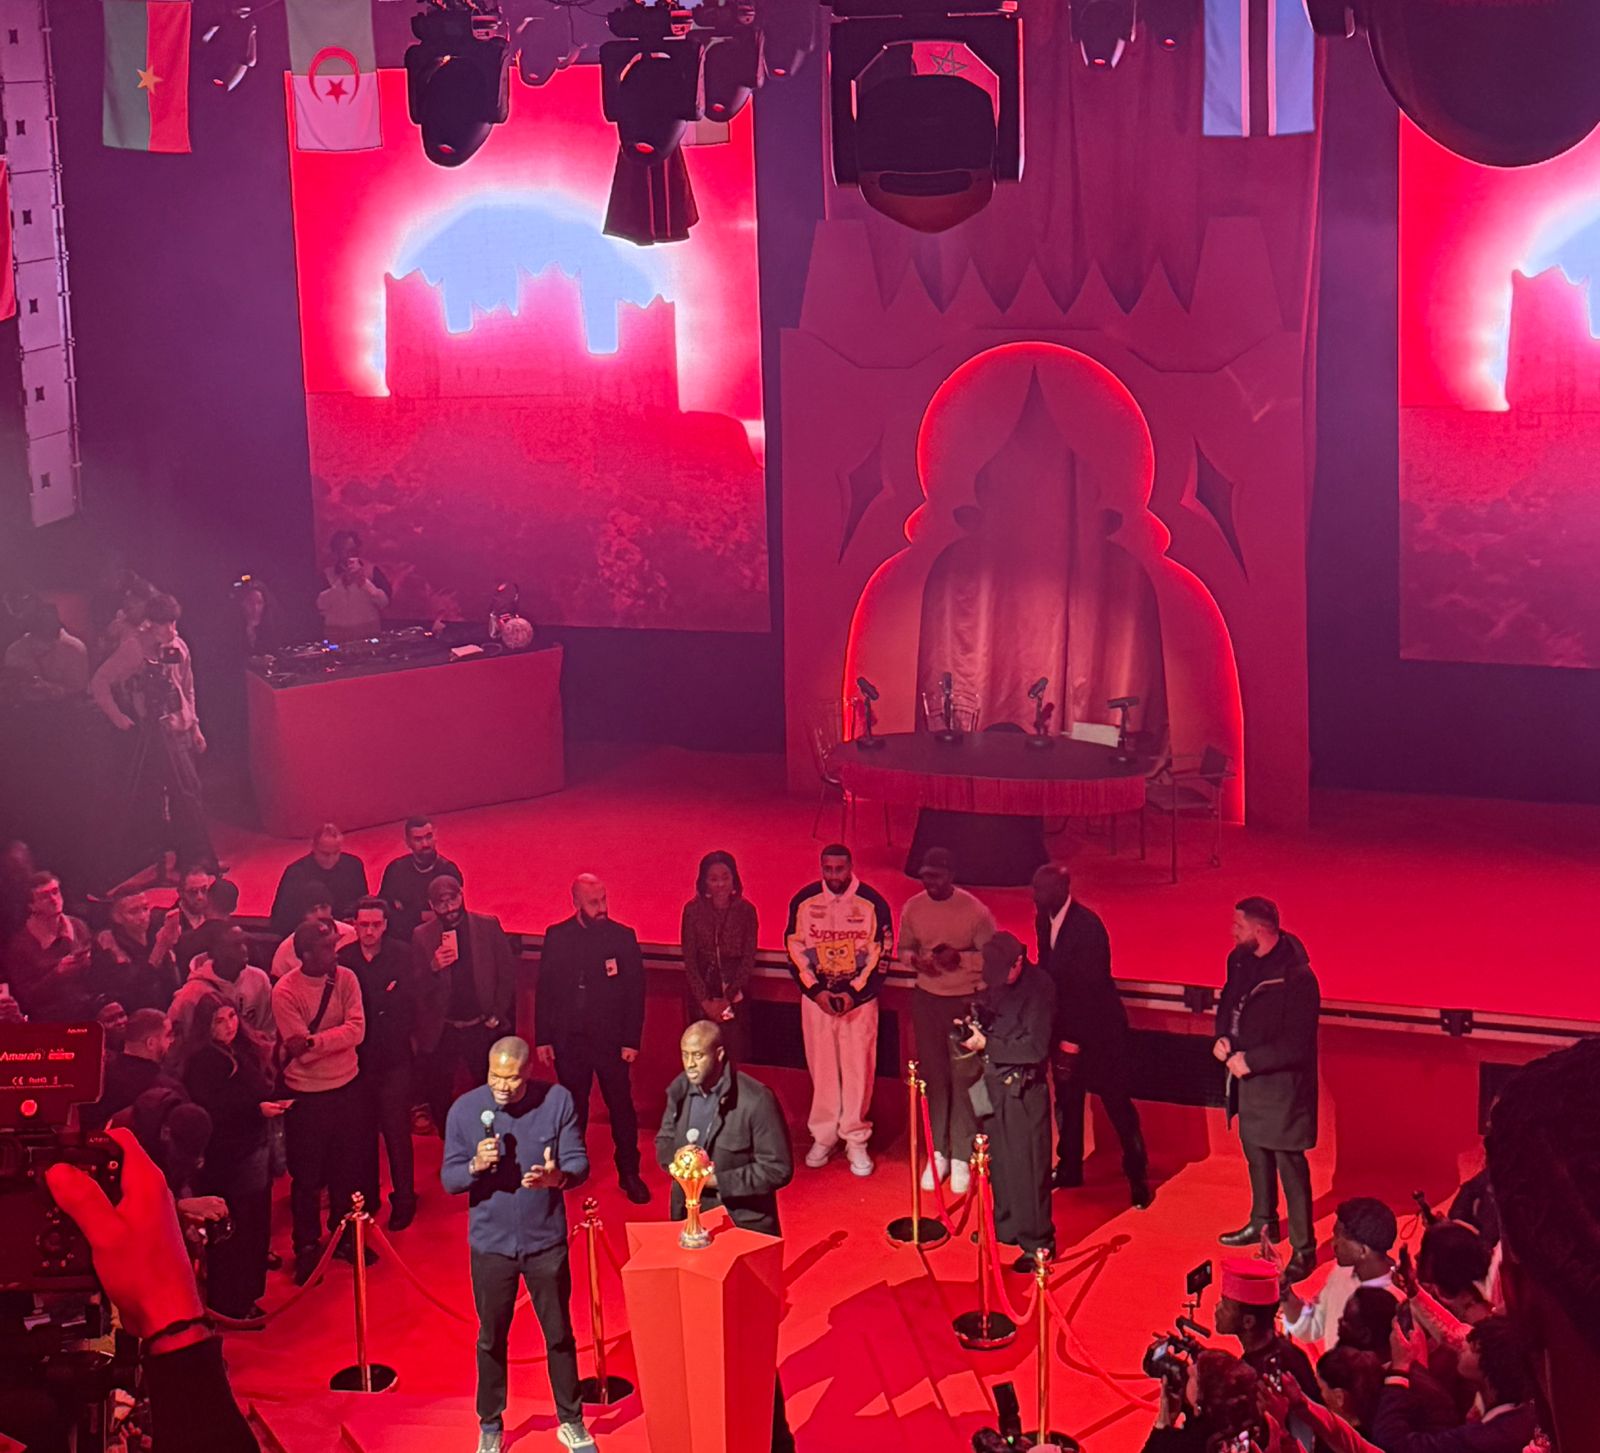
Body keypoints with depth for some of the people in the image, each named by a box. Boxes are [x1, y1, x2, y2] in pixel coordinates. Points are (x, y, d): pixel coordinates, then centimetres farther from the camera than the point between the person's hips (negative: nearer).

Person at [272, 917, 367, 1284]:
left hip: (346, 1087, 4)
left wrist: (314, 1040, -25)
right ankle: (307, 1249, 24)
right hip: (306, 1093, -4)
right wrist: (336, 1038, -20)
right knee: (307, 1177, 8)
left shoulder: (345, 978, -4)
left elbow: (357, 1030, -15)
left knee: (349, 1169, 15)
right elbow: (298, 1046, -20)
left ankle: (346, 1237, 35)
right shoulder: (284, 991, -16)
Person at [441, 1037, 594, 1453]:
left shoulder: (557, 1101, -12)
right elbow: (448, 1180, -6)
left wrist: (558, 1176, -32)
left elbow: (579, 1162, -9)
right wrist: (476, 1166, -27)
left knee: (560, 1334, 11)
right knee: (491, 1338, 13)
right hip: (491, 1243, 0)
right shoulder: (464, 1110, -10)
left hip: (546, 1240, 0)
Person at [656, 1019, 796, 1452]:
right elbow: (662, 1144, 14)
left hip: (743, 1229, -6)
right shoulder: (679, 1091, 2)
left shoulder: (756, 1100, -17)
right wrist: (677, 1155, -10)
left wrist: (717, 1179, -21)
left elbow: (778, 1169, -15)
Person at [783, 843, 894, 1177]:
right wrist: (816, 990, -7)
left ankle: (856, 1141, 10)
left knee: (858, 1068, 0)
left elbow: (881, 952, -4)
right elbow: (795, 948, 2)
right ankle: (823, 1137, 19)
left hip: (859, 997, -1)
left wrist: (853, 992, -11)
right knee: (821, 1068, 7)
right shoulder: (803, 901, -3)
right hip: (817, 996, 2)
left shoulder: (872, 902, -7)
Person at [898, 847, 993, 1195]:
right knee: (933, 1077, 8)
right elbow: (904, 948, 7)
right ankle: (937, 1153, 20)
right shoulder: (913, 908, -3)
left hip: (966, 1000, -3)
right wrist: (915, 959, -15)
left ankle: (961, 1157, 9)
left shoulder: (974, 910, -13)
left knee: (964, 1078, -1)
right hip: (927, 999, 3)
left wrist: (960, 957, -26)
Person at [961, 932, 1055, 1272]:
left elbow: (1035, 1048, -21)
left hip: (1023, 1087, -8)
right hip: (994, 1081, 8)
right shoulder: (995, 982, 5)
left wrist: (987, 1045, -19)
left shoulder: (1038, 986, -17)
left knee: (1028, 1165, -1)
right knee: (998, 1159, 17)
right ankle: (1006, 1227, 33)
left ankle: (1037, 1242, 8)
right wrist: (973, 1027, -1)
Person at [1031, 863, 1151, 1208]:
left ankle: (1137, 1177, 11)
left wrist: (1072, 1039, -21)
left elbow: (1090, 986, -23)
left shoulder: (1087, 926, -23)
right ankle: (1069, 1168, 31)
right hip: (1065, 1025, 7)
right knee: (1066, 1099, 16)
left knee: (1117, 1103, 0)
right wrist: (1053, 1027, 7)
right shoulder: (1044, 919, 1)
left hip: (1098, 1028, -7)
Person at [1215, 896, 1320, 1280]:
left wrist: (1251, 1060, -21)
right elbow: (1228, 1003, 18)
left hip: (1281, 1085, -8)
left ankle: (1303, 1249, 8)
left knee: (1290, 1165, -2)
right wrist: (1223, 1037, -1)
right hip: (1246, 1079, 9)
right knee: (1256, 1153, 24)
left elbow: (1297, 1045, -24)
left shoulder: (1296, 977, -25)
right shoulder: (1240, 960, 0)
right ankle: (1263, 1222, 43)